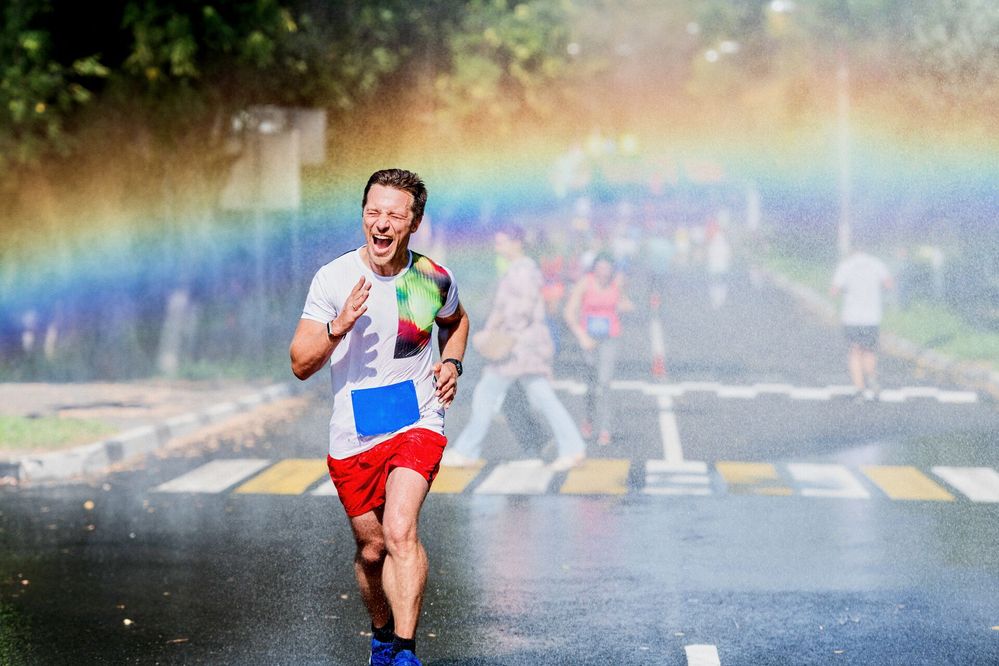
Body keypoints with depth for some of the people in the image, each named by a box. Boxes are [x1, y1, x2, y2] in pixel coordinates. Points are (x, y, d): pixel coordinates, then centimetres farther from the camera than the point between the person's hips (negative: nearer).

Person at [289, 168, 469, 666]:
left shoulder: (434, 280, -2)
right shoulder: (333, 279, -8)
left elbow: (455, 320, 23)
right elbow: (300, 365, -9)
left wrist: (452, 362, 4)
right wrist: (338, 326, -26)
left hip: (417, 424, -1)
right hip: (352, 435, 1)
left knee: (400, 531, -23)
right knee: (371, 549, 11)